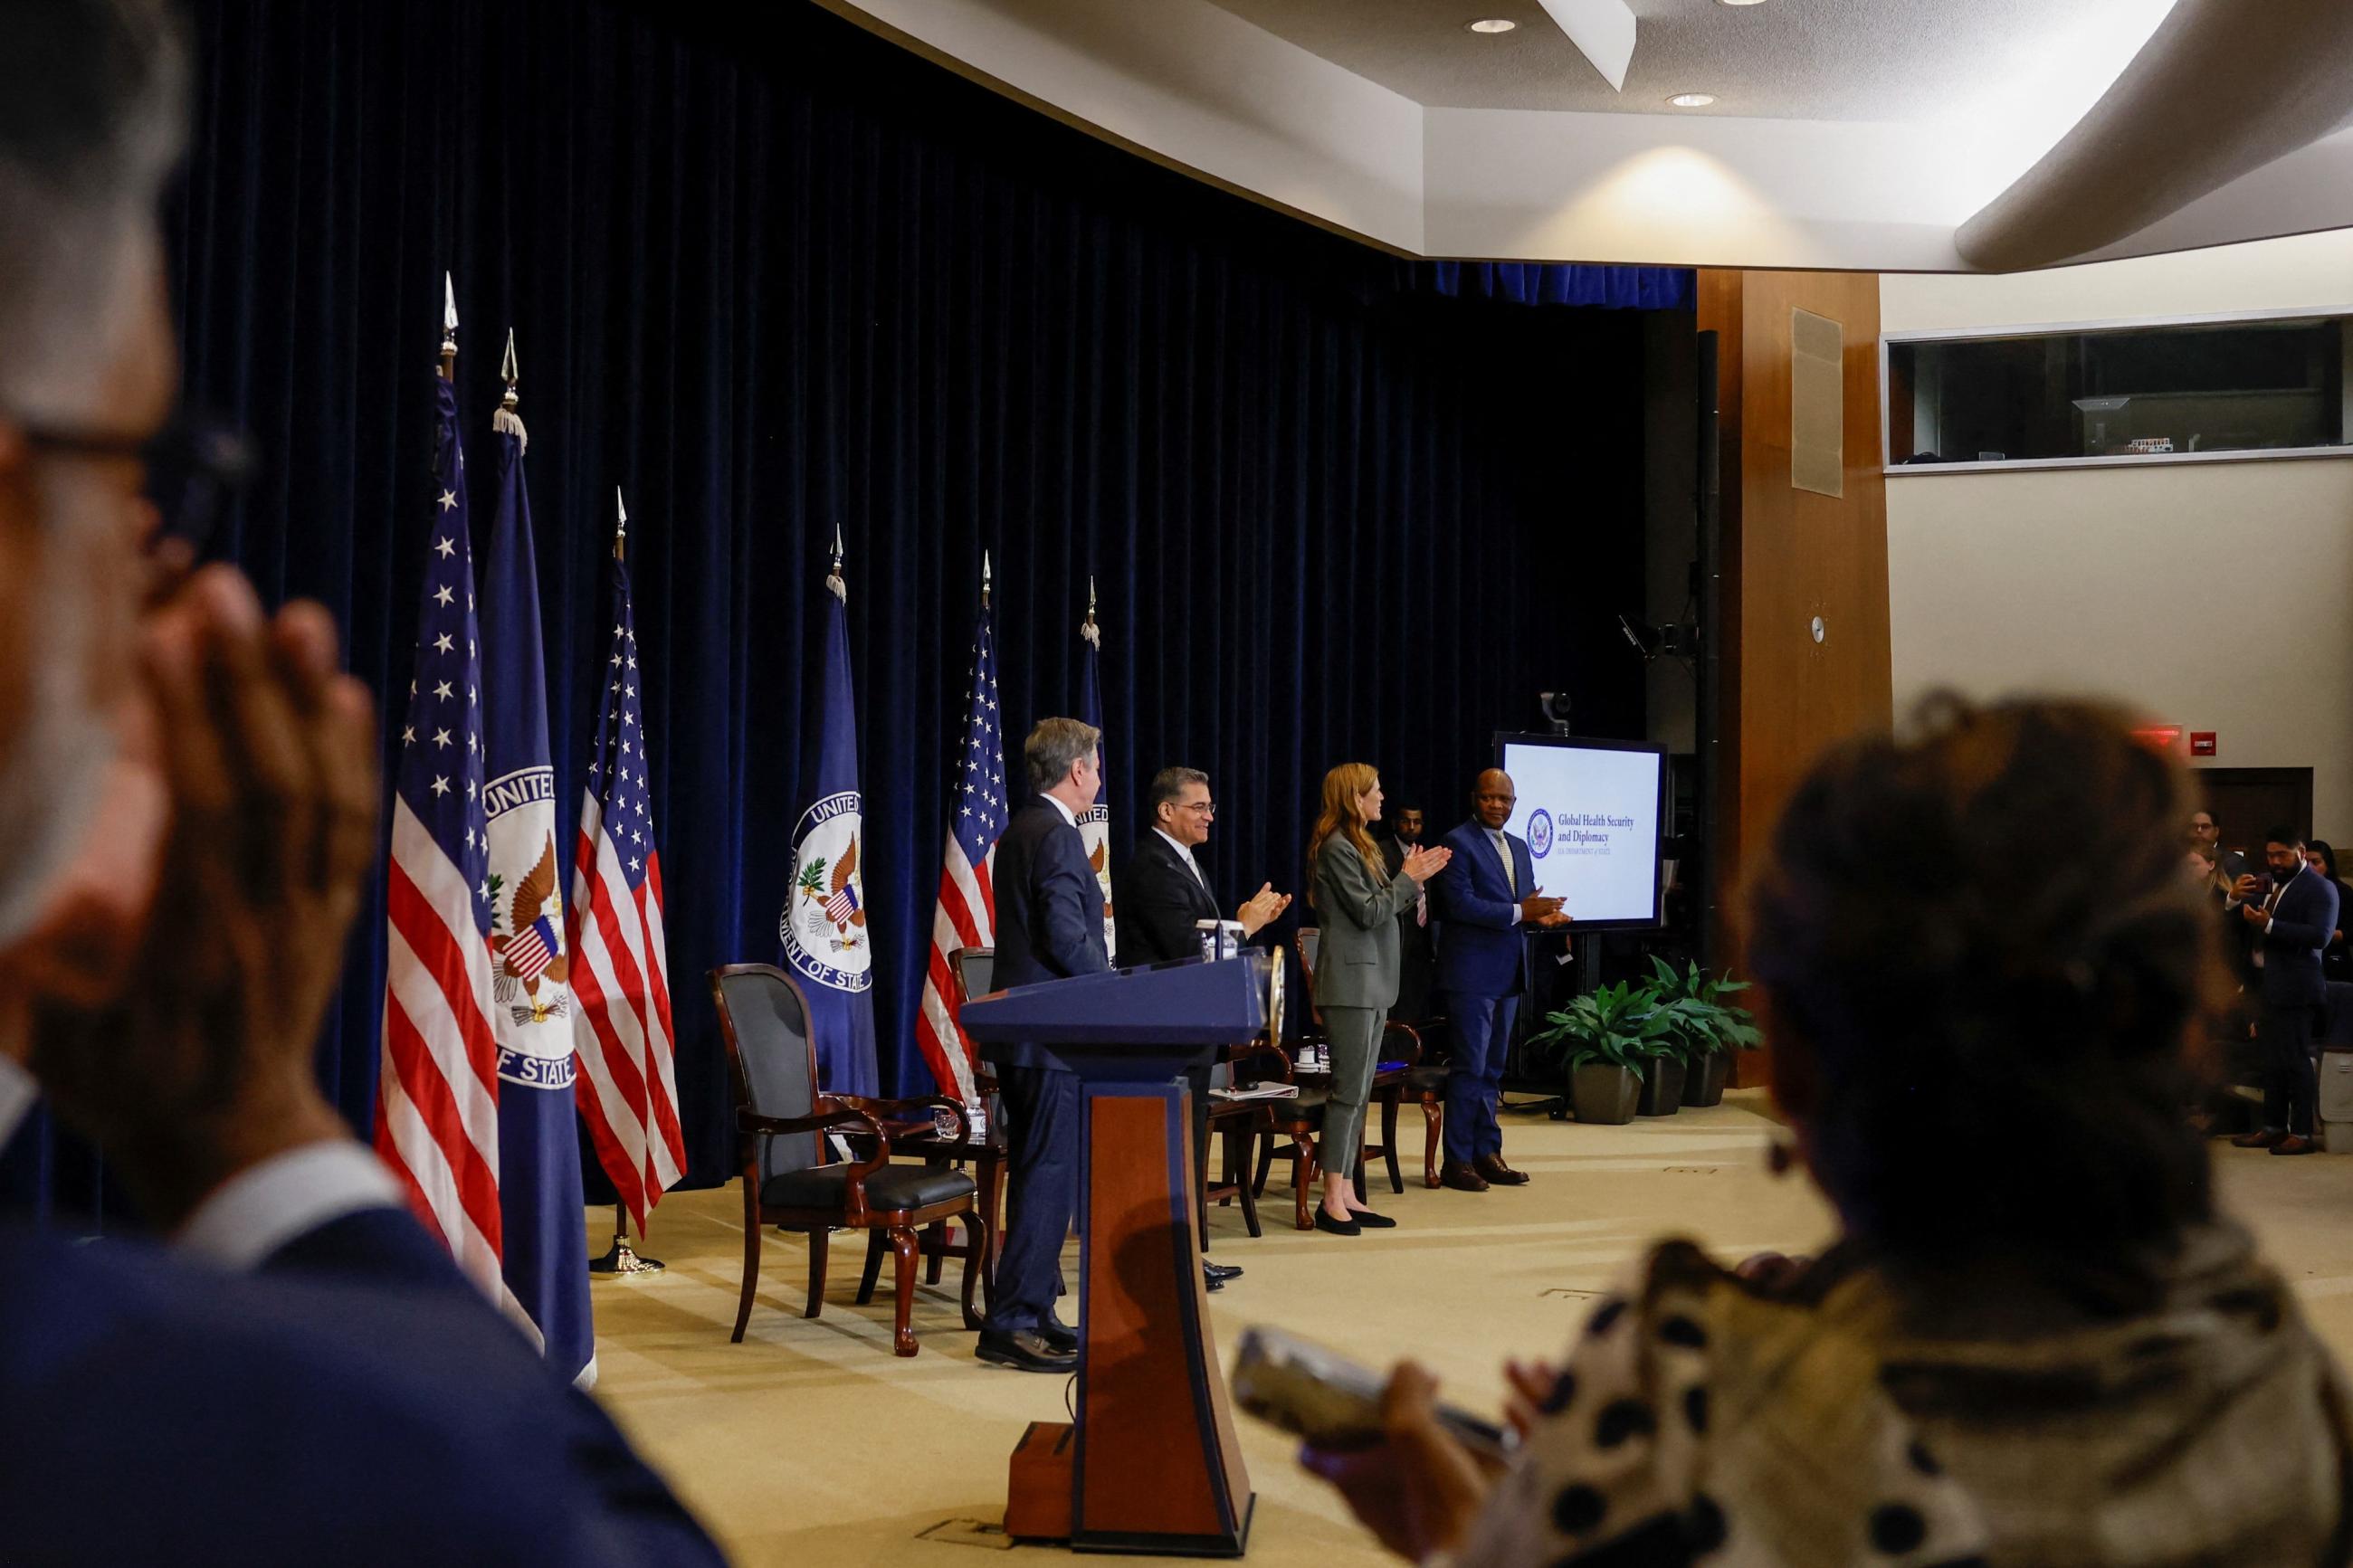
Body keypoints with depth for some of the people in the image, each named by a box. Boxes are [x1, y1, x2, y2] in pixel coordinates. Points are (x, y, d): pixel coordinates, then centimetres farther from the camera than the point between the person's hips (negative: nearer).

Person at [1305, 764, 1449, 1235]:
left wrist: (1415, 879, 9)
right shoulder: (1337, 847, -13)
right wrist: (1407, 878, -6)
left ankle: (1347, 1195, 13)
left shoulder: (1357, 845, 19)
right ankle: (1332, 1200, -5)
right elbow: (1369, 913, -17)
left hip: (1371, 983, 10)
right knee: (1350, 1090, -9)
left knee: (1358, 1091, 10)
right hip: (1351, 982, -10)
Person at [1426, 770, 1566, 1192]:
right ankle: (1456, 1162, 0)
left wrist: (1541, 915, -4)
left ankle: (1486, 1153, 19)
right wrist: (1519, 912, -21)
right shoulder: (1458, 842, -9)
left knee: (1492, 1068, 12)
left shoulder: (1518, 847, 17)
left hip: (1508, 971, 8)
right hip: (1472, 972, -8)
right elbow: (1461, 904, -18)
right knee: (1470, 1067, -6)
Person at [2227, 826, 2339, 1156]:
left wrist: (2269, 925, -26)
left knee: (2296, 1060, -5)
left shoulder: (2319, 888, -7)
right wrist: (2236, 899, -2)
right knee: (2271, 1061, 12)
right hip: (2264, 984, 7)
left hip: (2294, 988, -7)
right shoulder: (2266, 884, 15)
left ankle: (2303, 1133, -1)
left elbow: (2320, 935, -20)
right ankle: (2274, 1127, 19)